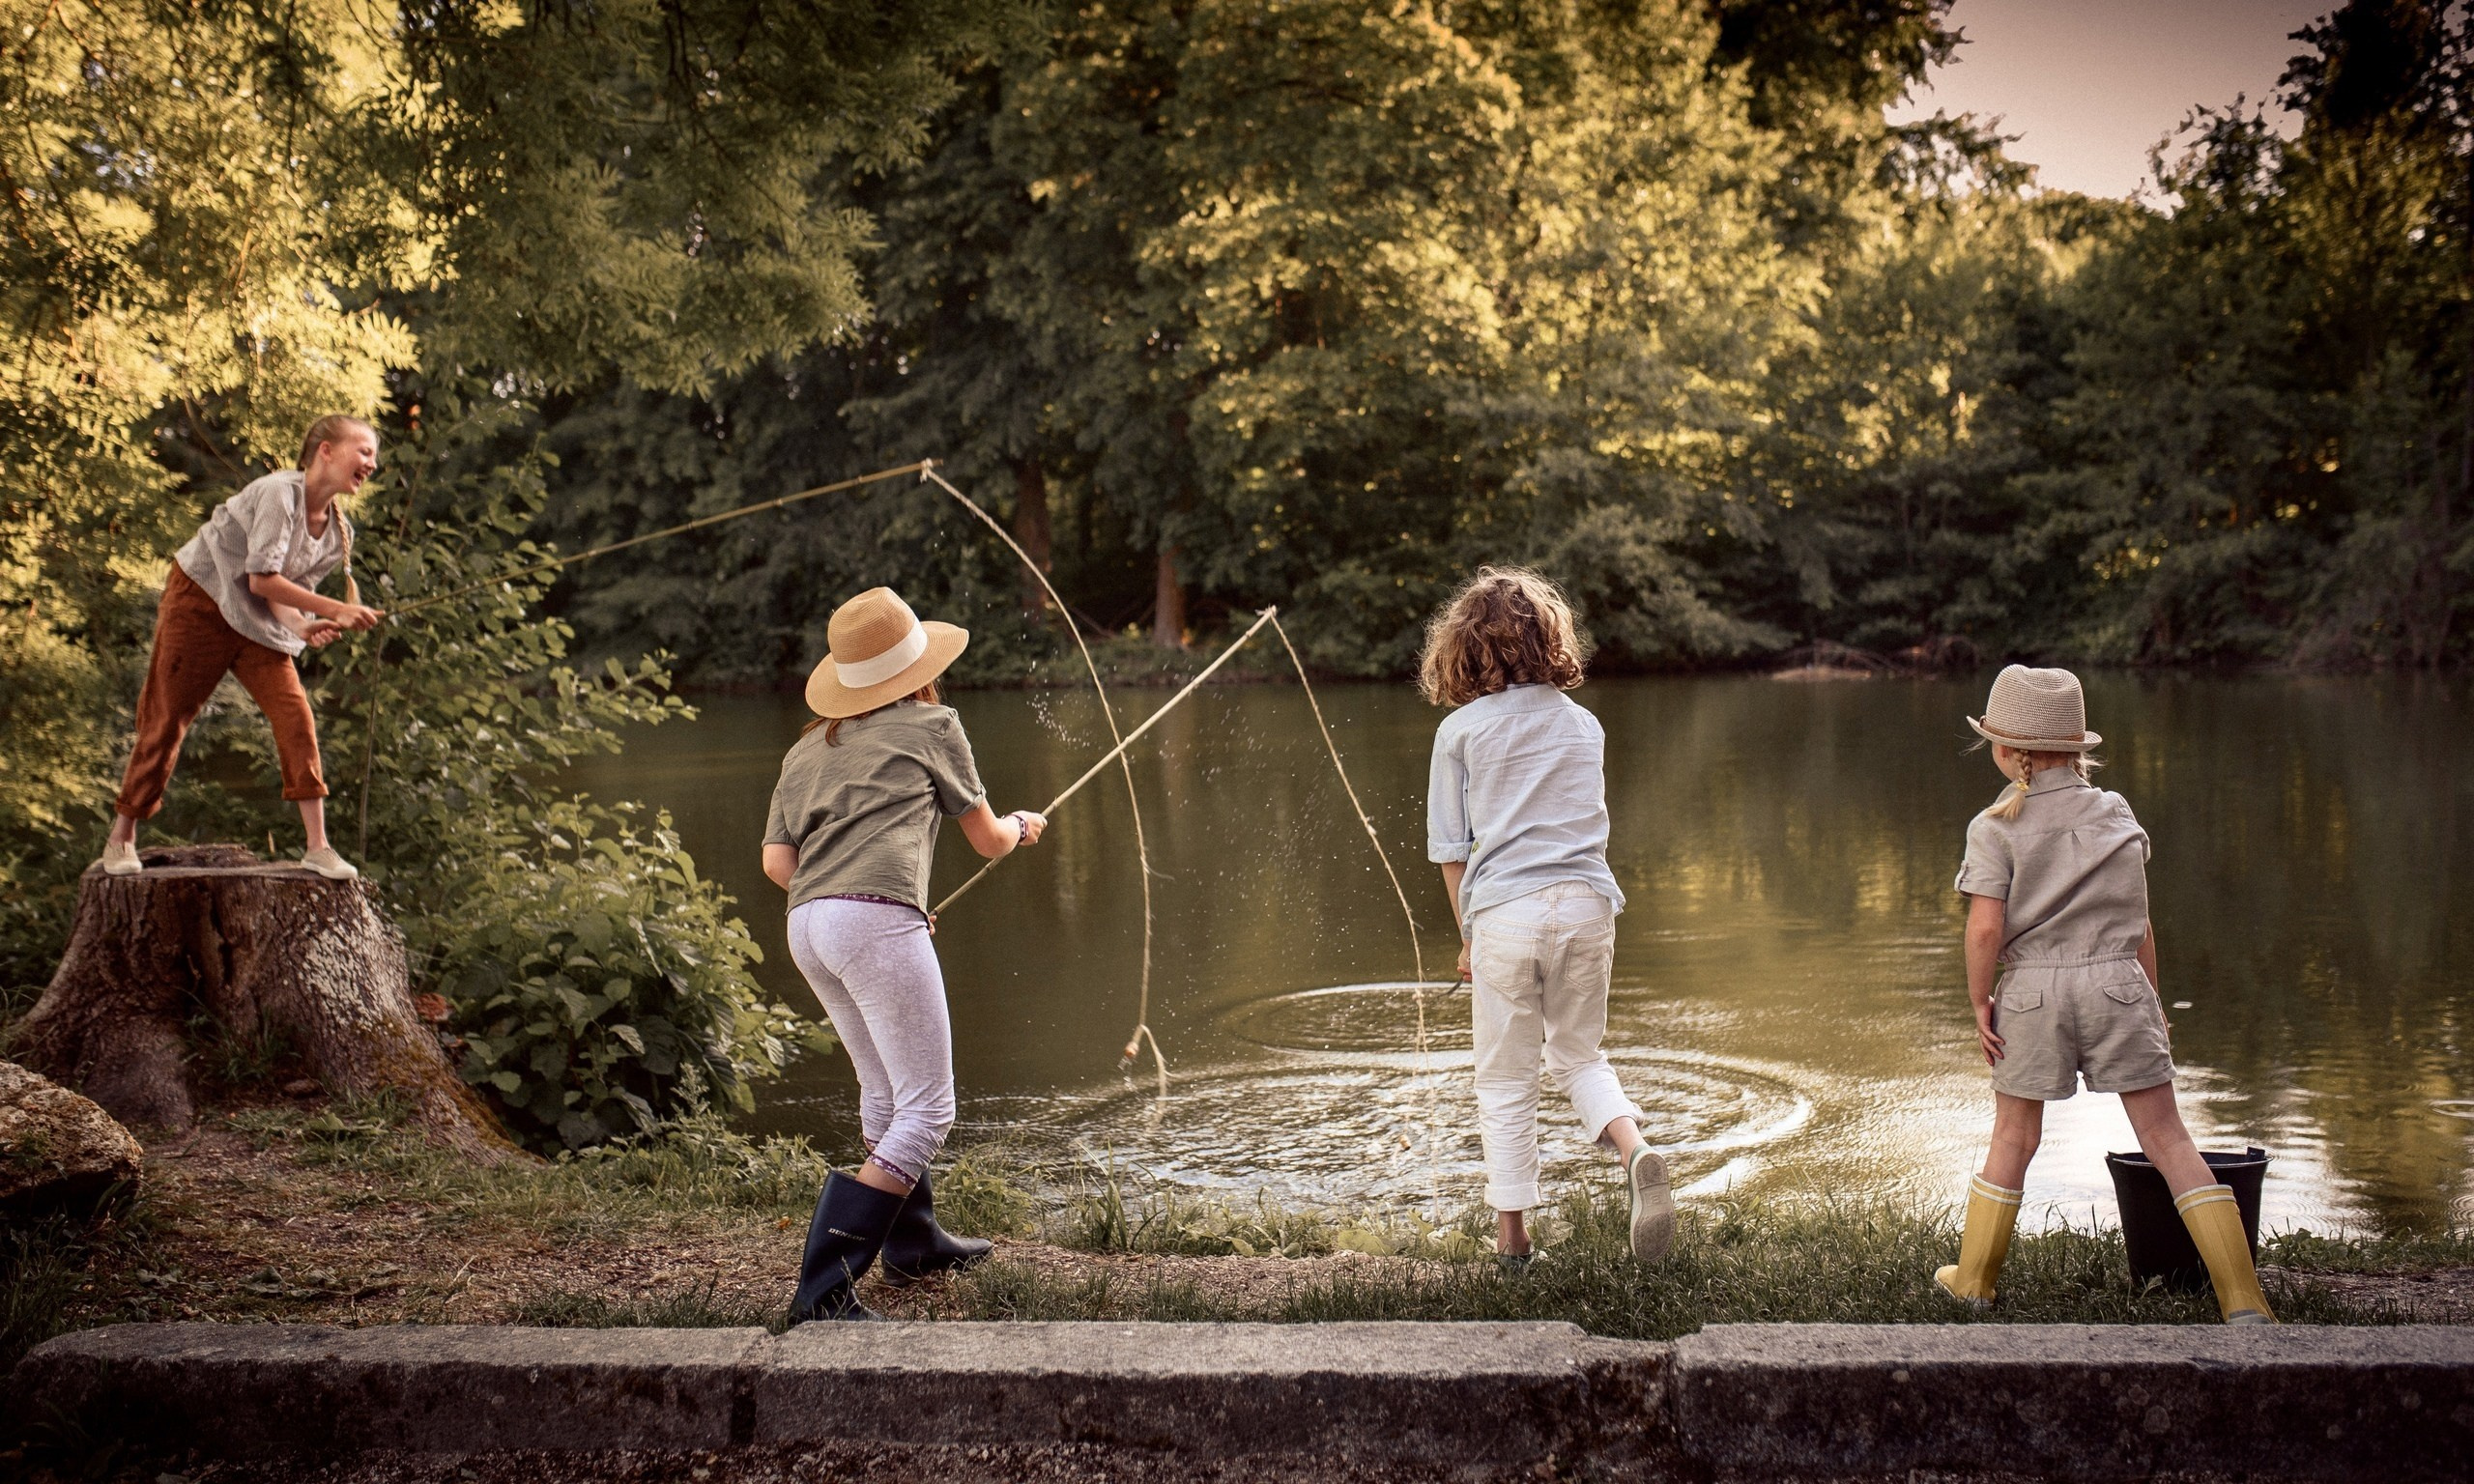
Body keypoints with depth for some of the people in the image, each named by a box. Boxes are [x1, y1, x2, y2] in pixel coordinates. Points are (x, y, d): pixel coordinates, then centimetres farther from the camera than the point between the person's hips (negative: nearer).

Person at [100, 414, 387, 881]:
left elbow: (285, 593, -2)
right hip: (201, 602, -6)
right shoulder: (279, 492, -24)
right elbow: (263, 579, -30)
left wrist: (305, 628, -24)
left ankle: (317, 846, -10)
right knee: (166, 719, 1)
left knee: (296, 715, -10)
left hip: (256, 623, 6)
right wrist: (335, 610, -32)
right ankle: (121, 836, 17)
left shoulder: (339, 533, -2)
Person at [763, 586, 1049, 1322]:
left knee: (886, 1092, 25)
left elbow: (777, 862, 13)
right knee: (926, 1111, -5)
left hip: (806, 927, 7)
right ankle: (825, 1286, -15)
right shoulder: (931, 726, 9)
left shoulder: (806, 749, 22)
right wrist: (1022, 826, 40)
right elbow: (988, 841, 18)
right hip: (878, 921, -7)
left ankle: (914, 1240, 39)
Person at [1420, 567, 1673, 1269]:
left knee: (1505, 1081, 8)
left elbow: (1450, 848, 3)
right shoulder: (1583, 725, 10)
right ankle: (1636, 1150, -8)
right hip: (1586, 902, 3)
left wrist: (1468, 936, 13)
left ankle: (1512, 1234, 13)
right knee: (1577, 1054, 20)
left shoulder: (1461, 730, 0)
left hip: (1506, 912, -3)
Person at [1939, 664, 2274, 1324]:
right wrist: (2151, 1000, 20)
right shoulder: (2117, 813, 7)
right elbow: (2139, 923, 10)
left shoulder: (1997, 828, -4)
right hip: (2118, 983, 2)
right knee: (2166, 1137, 1)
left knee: (2013, 1137, 14)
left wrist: (1980, 1002, 0)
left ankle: (1974, 1281, 24)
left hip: (2033, 990, -2)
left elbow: (1985, 927, -13)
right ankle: (2243, 1299, -4)